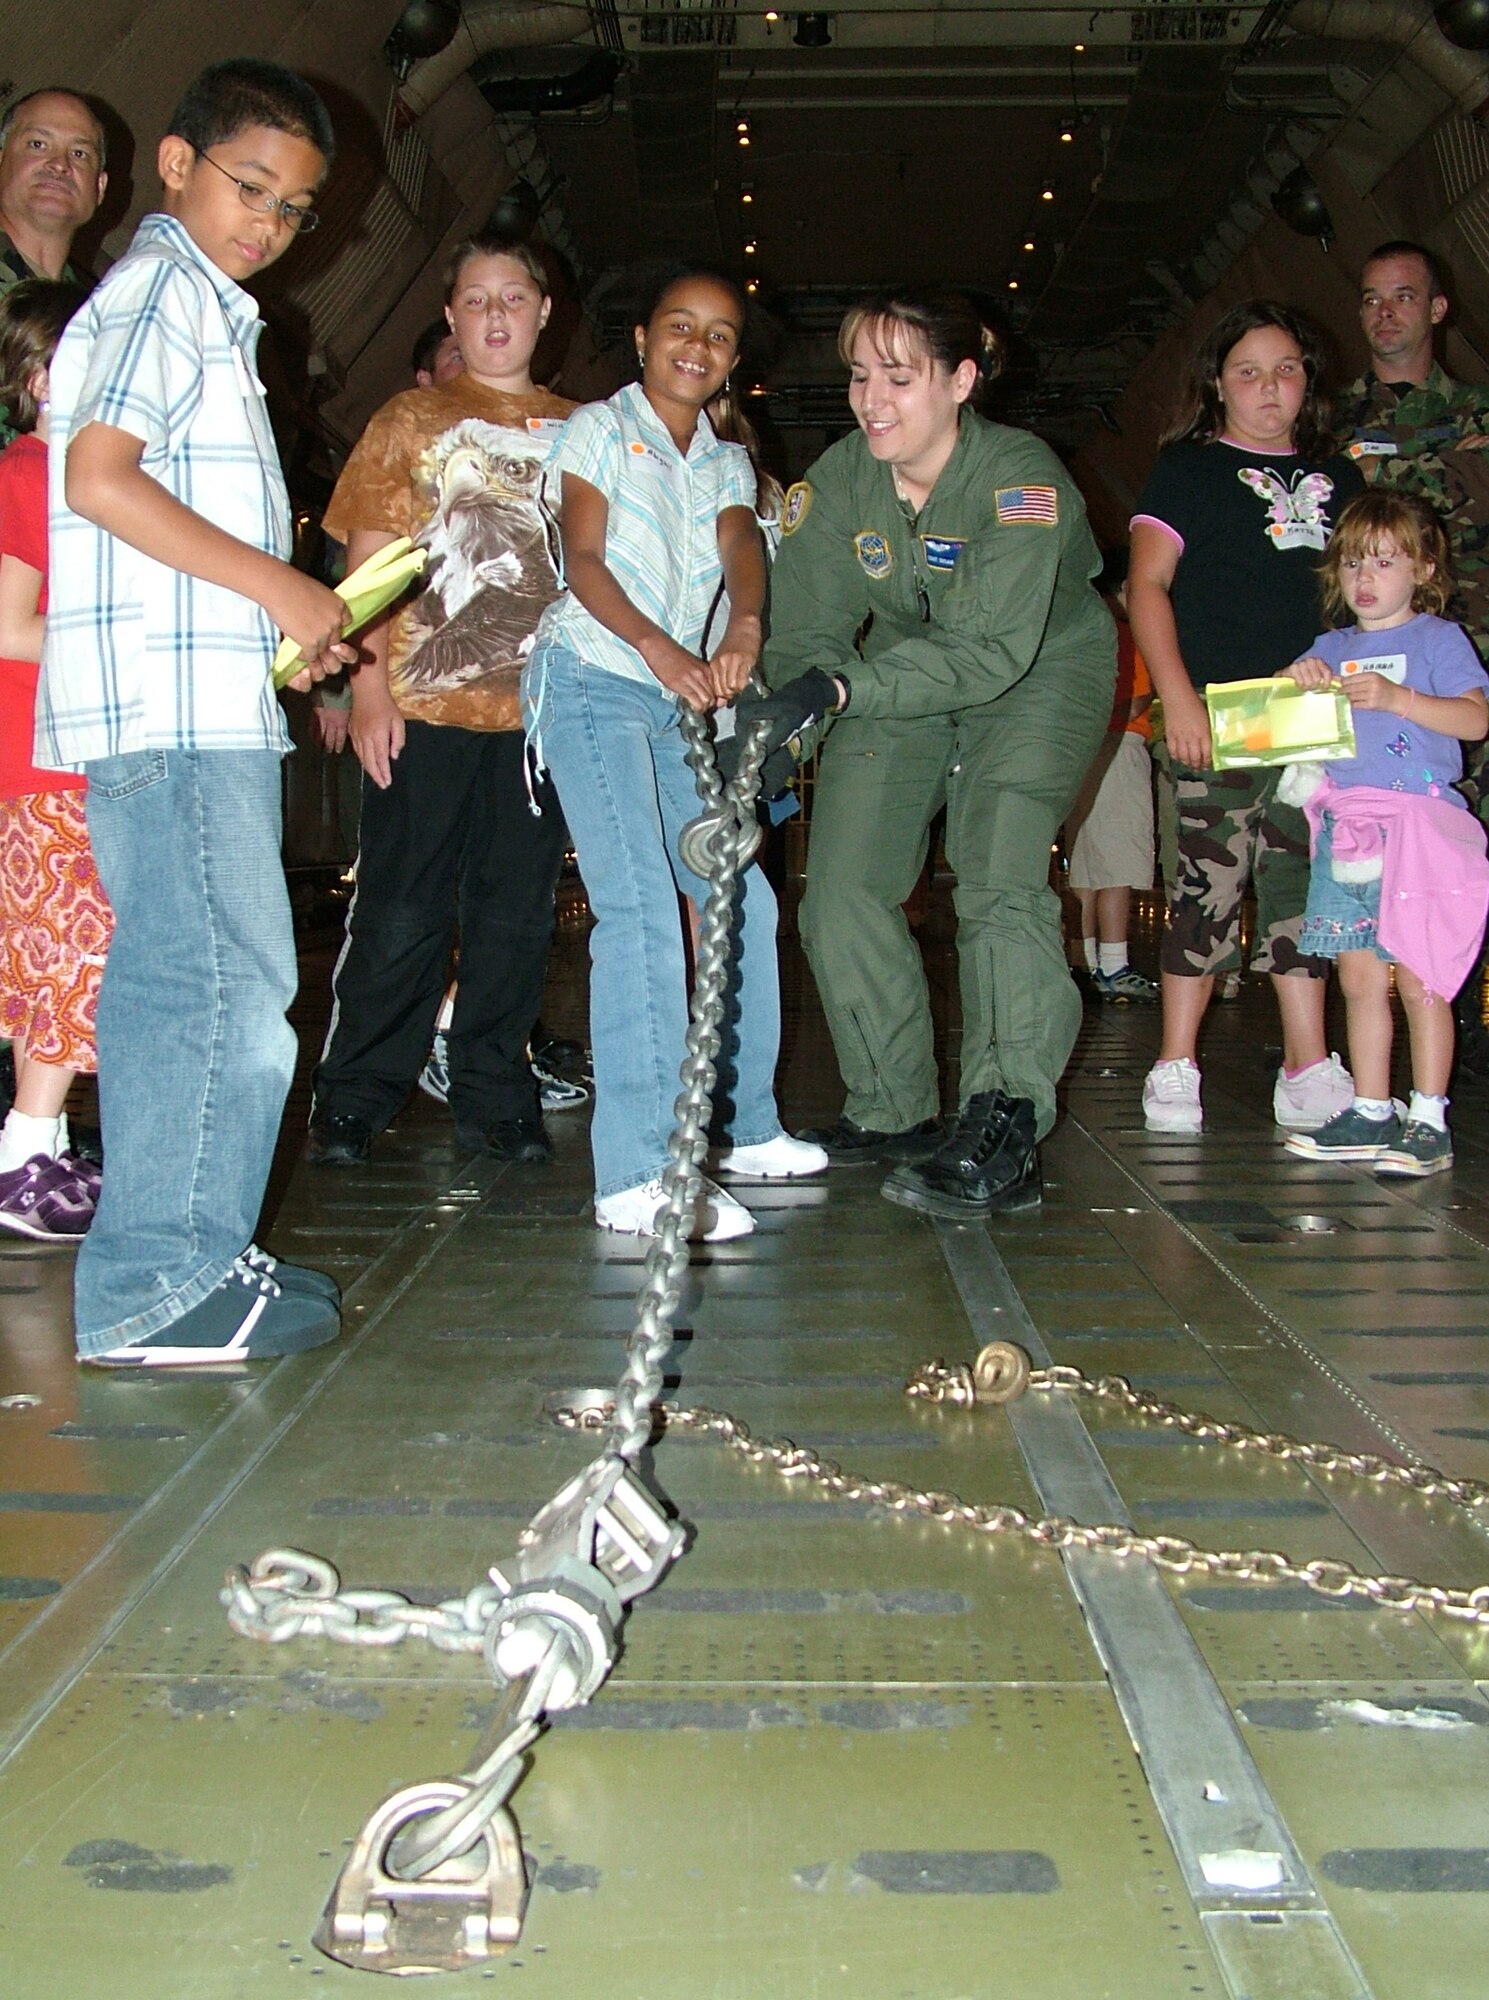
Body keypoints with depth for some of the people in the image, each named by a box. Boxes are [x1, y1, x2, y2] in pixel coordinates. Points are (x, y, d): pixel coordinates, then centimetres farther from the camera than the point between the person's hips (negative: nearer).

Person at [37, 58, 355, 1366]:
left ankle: (171, 1261, 20)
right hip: (173, 704, -10)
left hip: (199, 700, 11)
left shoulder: (201, 306, 26)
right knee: (231, 982, -12)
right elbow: (99, 476, -18)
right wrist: (284, 588, -15)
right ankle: (161, 1287, -6)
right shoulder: (164, 288, -5)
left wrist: (289, 625, 15)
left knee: (170, 983, 12)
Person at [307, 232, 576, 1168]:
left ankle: (495, 1097, 15)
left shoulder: (575, 432, 17)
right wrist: (369, 684, -7)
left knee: (517, 913, 5)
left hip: (539, 708, 3)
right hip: (424, 704, -2)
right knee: (401, 913, -3)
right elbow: (371, 561, 4)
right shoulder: (412, 420, 10)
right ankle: (354, 1101, 7)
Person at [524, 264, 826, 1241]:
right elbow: (583, 558, -10)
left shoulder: (727, 462, 18)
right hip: (591, 682, -7)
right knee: (641, 909, -20)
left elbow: (741, 547, -3)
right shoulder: (600, 428, 3)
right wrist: (660, 649, -27)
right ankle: (637, 1177, -23)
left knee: (745, 898, 8)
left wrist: (745, 629, -26)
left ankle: (744, 1126, 23)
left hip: (679, 701, 7)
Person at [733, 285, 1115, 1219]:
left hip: (1041, 672, -5)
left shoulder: (1021, 477, -29)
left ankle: (1007, 1133, -19)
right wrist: (779, 736, -33)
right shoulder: (836, 483, -14)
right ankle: (894, 1113, 13)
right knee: (843, 888, -3)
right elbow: (806, 634, -13)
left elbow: (992, 649, -39)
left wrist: (839, 689, -49)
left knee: (997, 880, -25)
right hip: (903, 675, 5)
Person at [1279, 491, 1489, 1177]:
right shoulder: (1331, 648, 18)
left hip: (1416, 824, -5)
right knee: (1359, 978, 6)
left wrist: (1397, 698, -19)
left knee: (1418, 978, -5)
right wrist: (1297, 680, -7)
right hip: (1343, 829, 5)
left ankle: (1428, 1122, -2)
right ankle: (1370, 1114, 13)